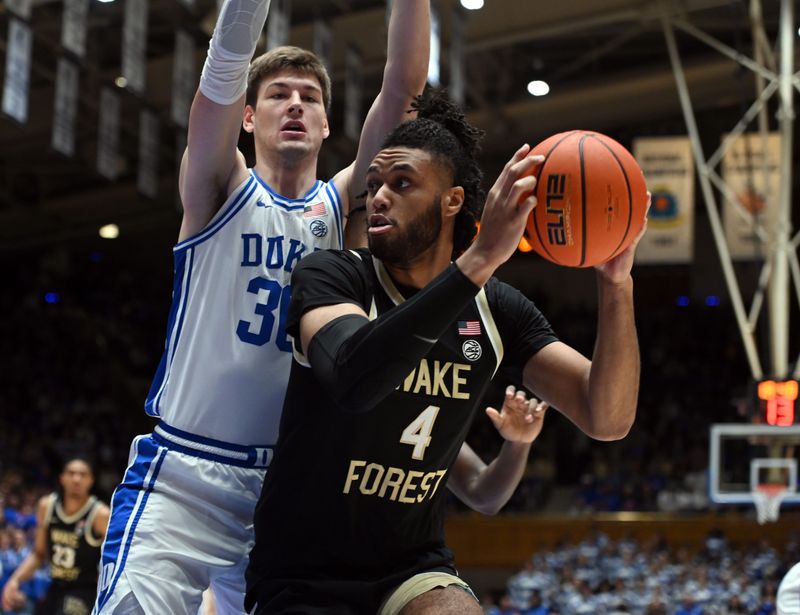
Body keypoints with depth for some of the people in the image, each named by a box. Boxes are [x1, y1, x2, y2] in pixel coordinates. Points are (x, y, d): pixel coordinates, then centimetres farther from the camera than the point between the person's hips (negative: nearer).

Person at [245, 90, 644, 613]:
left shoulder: (496, 310, 0)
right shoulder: (331, 275, -13)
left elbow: (607, 420, -9)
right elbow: (353, 377, -36)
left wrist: (616, 283, -24)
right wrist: (480, 259, -42)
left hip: (414, 570, 3)